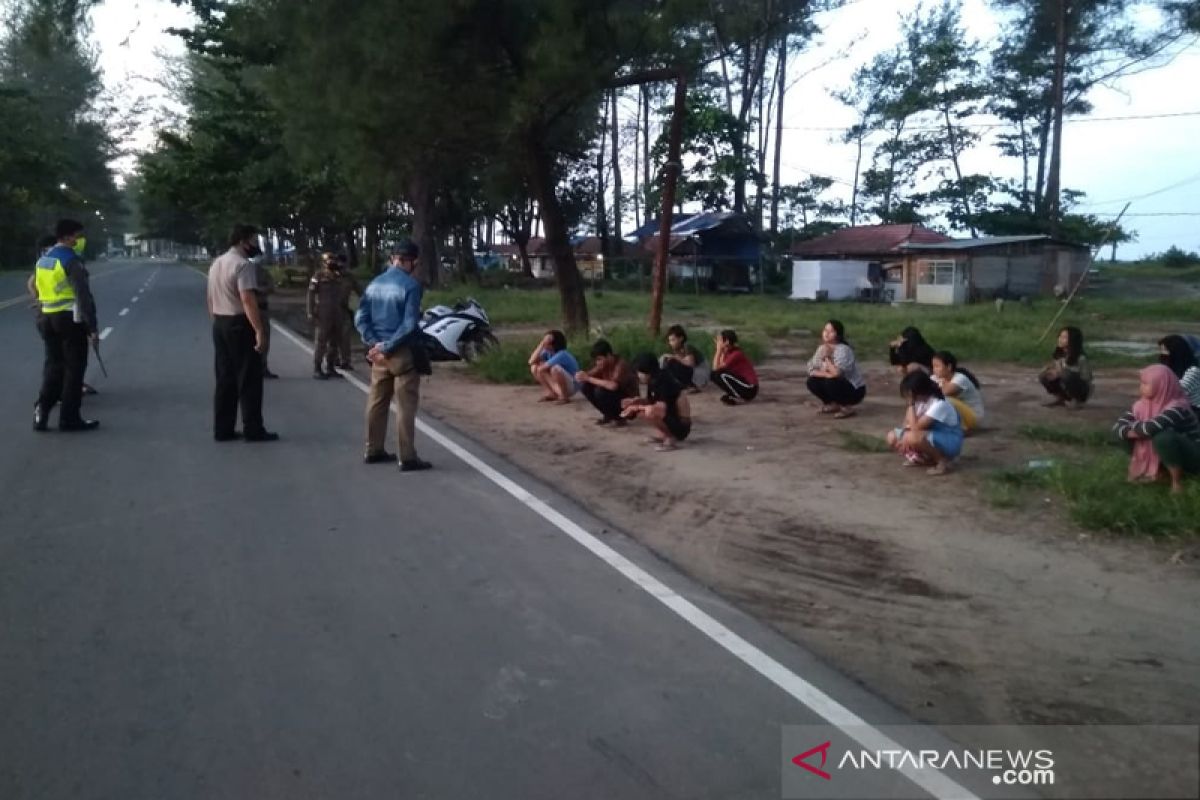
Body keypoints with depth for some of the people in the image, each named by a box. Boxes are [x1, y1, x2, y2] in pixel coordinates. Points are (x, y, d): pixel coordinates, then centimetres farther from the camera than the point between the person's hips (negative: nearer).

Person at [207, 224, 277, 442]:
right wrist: (260, 331, -28)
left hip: (220, 324, 9)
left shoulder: (217, 263, 15)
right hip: (239, 324, -9)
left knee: (225, 378, 11)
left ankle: (223, 429, 13)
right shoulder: (243, 265, -15)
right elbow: (248, 300, -25)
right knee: (249, 379, -3)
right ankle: (253, 430, 0)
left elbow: (211, 299, 18)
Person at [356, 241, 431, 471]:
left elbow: (360, 319, 3)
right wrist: (387, 347, -14)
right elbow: (409, 324, -19)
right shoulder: (412, 285, -12)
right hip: (403, 352, -7)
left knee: (377, 402, 15)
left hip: (380, 352, 7)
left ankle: (374, 451, 25)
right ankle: (407, 458, 2)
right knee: (407, 406, 0)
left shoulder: (374, 284, 7)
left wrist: (374, 343, -4)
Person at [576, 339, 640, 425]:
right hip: (613, 401, 8)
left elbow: (613, 386, -41)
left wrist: (589, 379, -36)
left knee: (600, 391, -31)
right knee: (584, 385, -4)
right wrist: (582, 375, -26)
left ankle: (618, 418, -8)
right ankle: (608, 415, 6)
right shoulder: (603, 365, -3)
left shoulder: (620, 365, -26)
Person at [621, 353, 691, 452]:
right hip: (671, 418, 10)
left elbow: (661, 408, -30)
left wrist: (636, 407, -20)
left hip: (681, 426, -10)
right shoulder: (654, 381, 5)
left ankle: (671, 439, -13)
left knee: (650, 412, -33)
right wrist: (634, 401, -7)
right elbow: (649, 401, 13)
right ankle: (661, 434, 10)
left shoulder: (663, 382, -22)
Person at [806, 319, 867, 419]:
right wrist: (827, 374, -21)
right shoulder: (822, 349, -1)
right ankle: (833, 405, 9)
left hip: (855, 390, -7)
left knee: (831, 382, -33)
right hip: (838, 385, 7)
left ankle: (847, 408, -9)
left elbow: (837, 373, -36)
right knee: (812, 381, -11)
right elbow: (812, 370, -6)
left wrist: (827, 358, -24)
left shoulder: (843, 349, -23)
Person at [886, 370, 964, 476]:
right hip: (931, 438, 8)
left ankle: (943, 461, -13)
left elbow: (915, 428, -30)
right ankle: (927, 459, 4)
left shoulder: (939, 405, -26)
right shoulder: (920, 401, -2)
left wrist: (911, 404, -24)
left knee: (912, 438, -35)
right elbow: (908, 425, 2)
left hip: (949, 443, -8)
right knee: (892, 437, -2)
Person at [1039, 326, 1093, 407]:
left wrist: (1061, 373, -30)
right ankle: (1061, 398, 7)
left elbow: (1086, 377, -23)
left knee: (1067, 377, -36)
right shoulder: (1059, 355, -3)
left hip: (1082, 390, -6)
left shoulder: (1081, 358, -22)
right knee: (1044, 376, -13)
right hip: (1067, 389, 6)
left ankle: (1076, 400, -10)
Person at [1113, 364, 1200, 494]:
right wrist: (1135, 431, -30)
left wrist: (1133, 425, -21)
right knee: (1123, 430, -8)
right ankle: (1160, 470, 2)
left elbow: (1151, 428, -43)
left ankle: (1177, 481, -17)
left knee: (1163, 436, -37)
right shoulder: (1142, 404, -7)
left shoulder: (1177, 406, -28)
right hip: (1163, 456, 7)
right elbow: (1118, 427, -10)